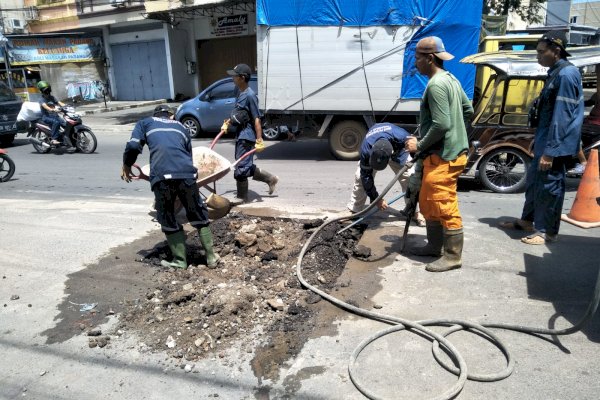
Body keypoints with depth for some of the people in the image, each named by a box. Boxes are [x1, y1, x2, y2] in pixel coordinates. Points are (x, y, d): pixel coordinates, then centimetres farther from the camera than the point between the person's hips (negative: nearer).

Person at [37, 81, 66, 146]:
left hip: (55, 116, 6)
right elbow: (45, 106, -22)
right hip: (46, 117, -6)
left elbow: (59, 103, 7)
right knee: (56, 122, -35)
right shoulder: (42, 100, -3)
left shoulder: (52, 97, 18)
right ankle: (53, 139, -35)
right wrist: (52, 110, -44)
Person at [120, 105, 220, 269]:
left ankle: (180, 260, 19)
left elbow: (133, 146, 8)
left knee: (167, 219, 14)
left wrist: (126, 166, 24)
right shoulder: (181, 127, 31)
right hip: (186, 173, 2)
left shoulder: (145, 123, 24)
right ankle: (211, 257, 21)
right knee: (198, 215, 17)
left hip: (161, 175, -2)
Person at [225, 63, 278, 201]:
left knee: (241, 167, -1)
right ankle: (270, 179, 29)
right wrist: (227, 123, 17)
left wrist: (259, 140, -22)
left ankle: (241, 197, 14)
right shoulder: (240, 94, 10)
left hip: (247, 136, -9)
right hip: (241, 135, 9)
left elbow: (256, 119, -19)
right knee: (247, 166, 16)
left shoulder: (250, 95, -17)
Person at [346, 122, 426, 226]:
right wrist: (376, 199, -28)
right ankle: (353, 210, 3)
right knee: (360, 177, -12)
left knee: (408, 177, -14)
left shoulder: (401, 137, -45)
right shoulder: (366, 150, -42)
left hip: (397, 150, 0)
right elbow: (366, 176, -31)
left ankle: (414, 211, 0)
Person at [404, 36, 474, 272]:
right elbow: (469, 110, 21)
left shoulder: (436, 84, -18)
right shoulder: (449, 79, 14)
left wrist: (419, 145, -13)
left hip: (443, 157, -11)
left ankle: (453, 256, 9)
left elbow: (441, 124, -24)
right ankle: (435, 246, 30)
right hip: (442, 153, 11)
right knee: (428, 203, 18)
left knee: (445, 207, -2)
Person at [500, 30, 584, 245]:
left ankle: (547, 231, 12)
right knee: (534, 179, 18)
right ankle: (528, 220, 33)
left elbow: (562, 117, -23)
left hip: (555, 144, -10)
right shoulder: (556, 72, 13)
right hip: (545, 140, 10)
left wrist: (549, 151, -24)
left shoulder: (566, 75, -18)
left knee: (549, 185, -1)